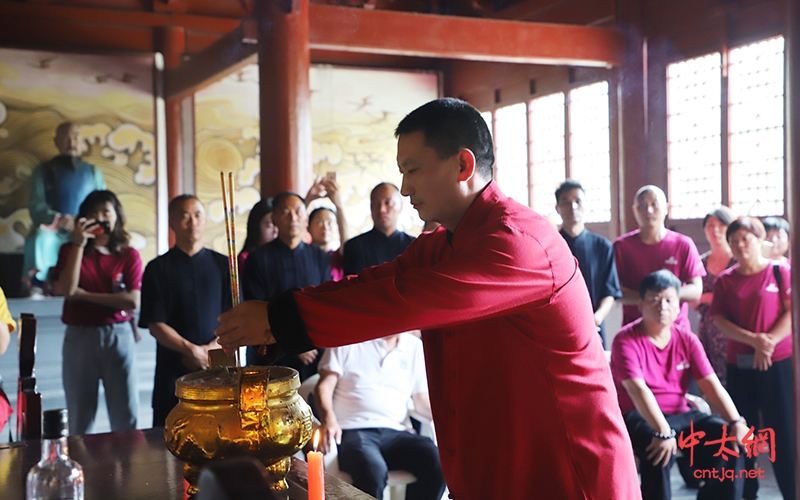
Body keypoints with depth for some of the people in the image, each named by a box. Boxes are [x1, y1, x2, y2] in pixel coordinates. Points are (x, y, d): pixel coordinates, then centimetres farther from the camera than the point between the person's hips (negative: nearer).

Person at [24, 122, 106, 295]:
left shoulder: (93, 172, 17)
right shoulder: (43, 171, 10)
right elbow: (36, 207, -3)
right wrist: (58, 219, -24)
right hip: (52, 231, -1)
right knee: (41, 238, -36)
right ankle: (36, 288, -32)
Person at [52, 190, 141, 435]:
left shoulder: (129, 255, 4)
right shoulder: (70, 250, 8)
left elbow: (133, 301, -9)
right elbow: (66, 289, -10)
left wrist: (85, 295, -7)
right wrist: (79, 244, -12)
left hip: (118, 336, -1)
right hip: (79, 336, 1)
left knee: (126, 418, 2)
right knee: (79, 418, 6)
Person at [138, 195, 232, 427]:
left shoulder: (222, 265, 10)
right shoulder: (158, 268, 6)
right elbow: (155, 325, 0)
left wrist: (214, 348, -10)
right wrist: (190, 349, -12)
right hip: (173, 370, -1)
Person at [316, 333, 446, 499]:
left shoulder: (415, 346, 18)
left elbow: (421, 400, 18)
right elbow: (324, 386, 1)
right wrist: (329, 420, -19)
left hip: (394, 433, 4)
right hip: (353, 431, -3)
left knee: (437, 460, -28)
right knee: (373, 470, -37)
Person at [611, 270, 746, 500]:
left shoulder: (687, 339, 6)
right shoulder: (626, 340, -12)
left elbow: (712, 384, 1)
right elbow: (638, 389, -24)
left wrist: (737, 422, -15)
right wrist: (663, 432, -37)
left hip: (680, 414, 6)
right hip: (638, 417, -6)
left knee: (731, 440, -14)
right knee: (660, 449, -36)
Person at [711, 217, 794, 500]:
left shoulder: (781, 272, -1)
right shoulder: (725, 280, 6)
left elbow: (792, 313, -7)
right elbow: (719, 320, -2)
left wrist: (769, 342, -16)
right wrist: (754, 340, -15)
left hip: (778, 362, -3)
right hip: (738, 365, 3)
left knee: (783, 430, -2)